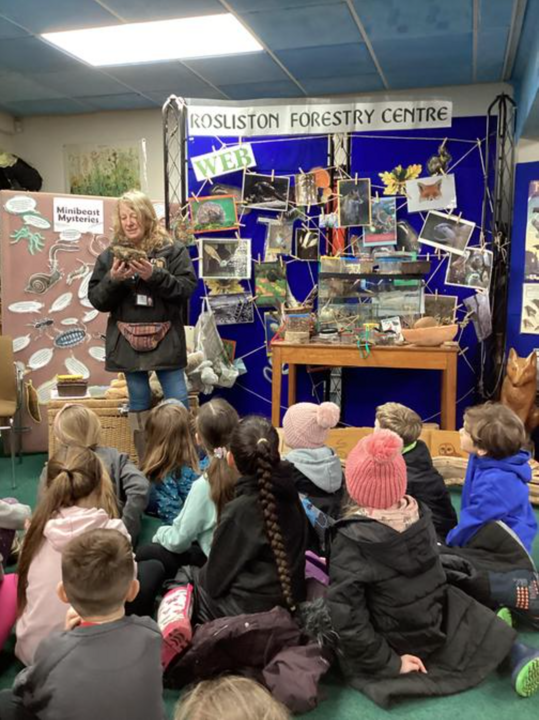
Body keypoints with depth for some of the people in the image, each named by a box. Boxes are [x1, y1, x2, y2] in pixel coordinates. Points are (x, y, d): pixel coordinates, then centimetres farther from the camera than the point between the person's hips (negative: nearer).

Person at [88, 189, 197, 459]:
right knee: (138, 404, 9)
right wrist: (113, 280, -16)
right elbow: (96, 300, 3)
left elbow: (188, 287, -9)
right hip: (128, 341, 2)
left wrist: (154, 275, -20)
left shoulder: (172, 250, -1)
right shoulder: (110, 254, 5)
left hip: (165, 339, -2)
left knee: (178, 403, 0)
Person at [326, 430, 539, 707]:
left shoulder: (349, 541, -29)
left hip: (393, 641, -2)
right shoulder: (419, 513, -15)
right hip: (437, 625, 2)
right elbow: (431, 575, 3)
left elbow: (347, 616, -29)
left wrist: (388, 662, -17)